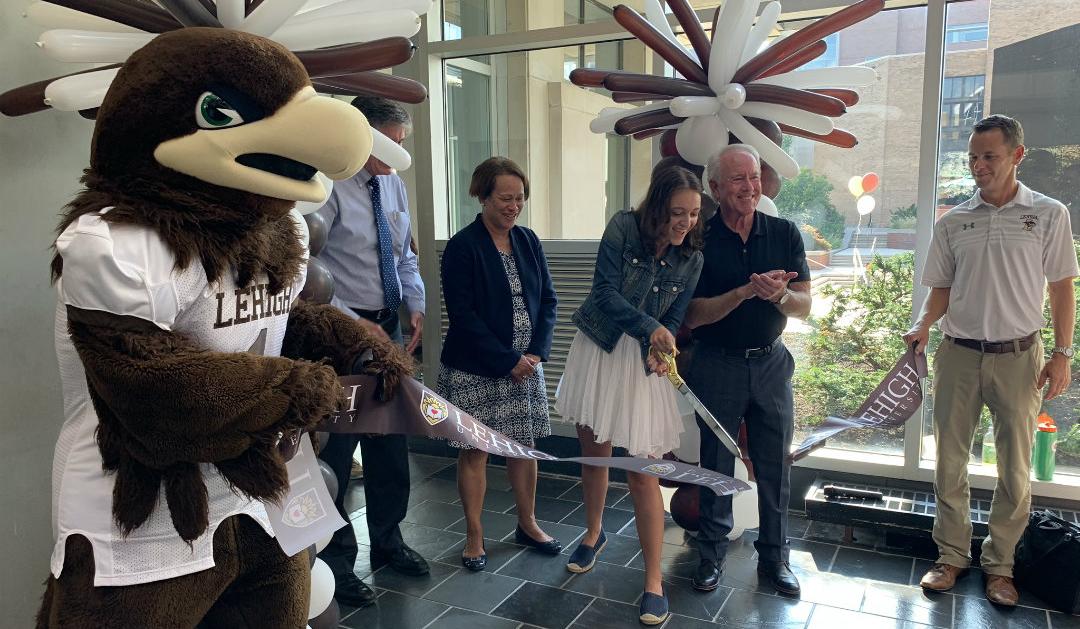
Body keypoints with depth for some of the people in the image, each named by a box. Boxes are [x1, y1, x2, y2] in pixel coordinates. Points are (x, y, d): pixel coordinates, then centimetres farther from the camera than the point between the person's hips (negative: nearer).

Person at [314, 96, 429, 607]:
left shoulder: (394, 185, 6)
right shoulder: (329, 187, -15)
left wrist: (416, 303, 1)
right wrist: (354, 323, -19)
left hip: (386, 325, 7)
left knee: (390, 439, 17)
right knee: (336, 447, 2)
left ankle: (387, 541, 36)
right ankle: (336, 561, 22)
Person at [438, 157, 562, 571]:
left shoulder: (528, 241, 6)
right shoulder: (463, 247, -11)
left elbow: (547, 300, 7)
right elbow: (463, 315, -15)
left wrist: (536, 352, -7)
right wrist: (508, 361, -16)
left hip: (525, 364, 5)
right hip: (474, 370, -5)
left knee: (524, 444, 13)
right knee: (475, 450, 5)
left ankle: (528, 524, 31)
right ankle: (474, 537, 20)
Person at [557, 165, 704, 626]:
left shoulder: (691, 259, -5)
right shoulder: (623, 228, -12)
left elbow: (674, 319, -3)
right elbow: (604, 292, -18)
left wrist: (663, 351, -25)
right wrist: (648, 326, -31)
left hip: (645, 363, 0)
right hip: (598, 351, 1)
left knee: (643, 475, -4)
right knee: (593, 454, 15)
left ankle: (654, 581, 7)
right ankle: (594, 532, 42)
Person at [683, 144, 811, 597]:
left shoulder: (784, 233, 0)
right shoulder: (699, 240, -8)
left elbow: (803, 308, -1)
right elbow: (693, 316, -11)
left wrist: (779, 294, -23)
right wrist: (746, 291, -24)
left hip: (771, 361, 2)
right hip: (717, 366, -2)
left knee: (774, 465, 10)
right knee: (716, 465, 9)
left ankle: (774, 557, 26)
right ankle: (711, 554, 26)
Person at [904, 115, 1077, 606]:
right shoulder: (952, 222, 4)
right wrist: (923, 324, -9)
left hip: (1018, 355, -1)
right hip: (958, 354, 2)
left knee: (1015, 469, 7)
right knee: (950, 462, 7)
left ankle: (999, 564, 22)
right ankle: (952, 555, 21)